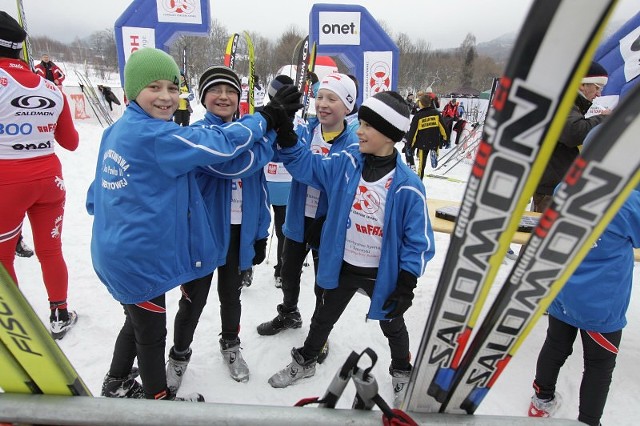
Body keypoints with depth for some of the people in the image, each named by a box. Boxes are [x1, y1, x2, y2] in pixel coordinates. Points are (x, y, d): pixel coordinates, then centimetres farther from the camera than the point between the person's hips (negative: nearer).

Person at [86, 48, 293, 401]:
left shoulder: (116, 131, 7)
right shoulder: (157, 136, -23)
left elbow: (97, 192, 13)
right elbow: (222, 144, -24)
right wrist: (265, 119, -10)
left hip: (114, 251, 9)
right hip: (139, 259, -9)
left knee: (138, 321, 28)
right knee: (152, 333, 12)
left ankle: (116, 386, 49)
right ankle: (159, 399, 36)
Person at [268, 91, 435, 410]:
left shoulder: (407, 186, -21)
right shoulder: (345, 163, -11)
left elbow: (419, 240, -15)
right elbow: (306, 166, -6)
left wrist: (406, 285, -15)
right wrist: (285, 134, -20)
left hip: (383, 273, -2)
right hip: (342, 266, 3)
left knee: (392, 325, 24)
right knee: (323, 318, 23)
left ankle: (402, 374, 53)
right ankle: (304, 362, 50)